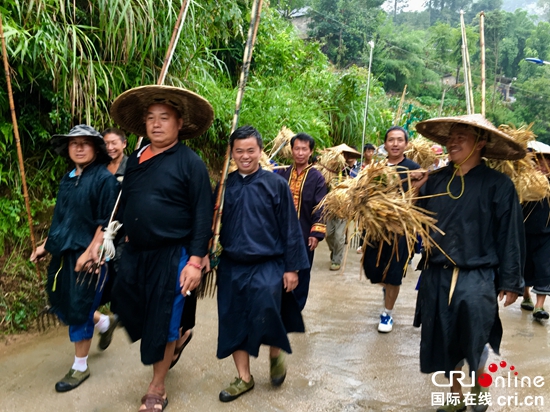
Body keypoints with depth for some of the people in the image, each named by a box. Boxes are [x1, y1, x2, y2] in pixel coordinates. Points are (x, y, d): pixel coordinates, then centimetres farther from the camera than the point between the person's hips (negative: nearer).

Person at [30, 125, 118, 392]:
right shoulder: (67, 180, 10)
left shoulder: (104, 179, -12)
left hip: (90, 254, -7)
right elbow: (60, 219, 18)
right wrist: (46, 245, 16)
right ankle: (104, 323, 39)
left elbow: (106, 222, -16)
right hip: (64, 252, 7)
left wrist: (89, 253, -20)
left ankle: (80, 368, 19)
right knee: (61, 304, 13)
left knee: (79, 309, 1)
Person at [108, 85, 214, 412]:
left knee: (161, 324, 6)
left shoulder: (190, 162, -10)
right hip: (134, 253, 6)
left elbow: (203, 216, -13)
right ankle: (177, 338, 43)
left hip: (172, 256, -6)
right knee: (130, 311, 13)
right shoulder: (135, 160, 7)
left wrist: (195, 261, -17)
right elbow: (123, 205, 15)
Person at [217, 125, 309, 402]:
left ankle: (276, 352, 13)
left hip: (267, 264, -3)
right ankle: (244, 378, 26)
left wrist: (292, 267, -5)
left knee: (265, 308, -21)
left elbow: (289, 228, -4)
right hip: (231, 266, 4)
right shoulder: (225, 186, 3)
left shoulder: (276, 184, -5)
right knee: (234, 320, 7)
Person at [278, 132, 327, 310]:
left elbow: (320, 208, -9)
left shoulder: (317, 178, -4)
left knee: (301, 275, 11)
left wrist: (316, 233, -17)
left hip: (304, 236, -2)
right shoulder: (283, 174, 4)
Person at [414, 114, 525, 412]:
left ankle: (478, 388, 37)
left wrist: (510, 282, -5)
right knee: (444, 342, 14)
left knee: (473, 343, 2)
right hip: (436, 275, 4)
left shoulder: (498, 184, -8)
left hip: (476, 278, -4)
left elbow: (510, 236, -6)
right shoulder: (435, 180, 3)